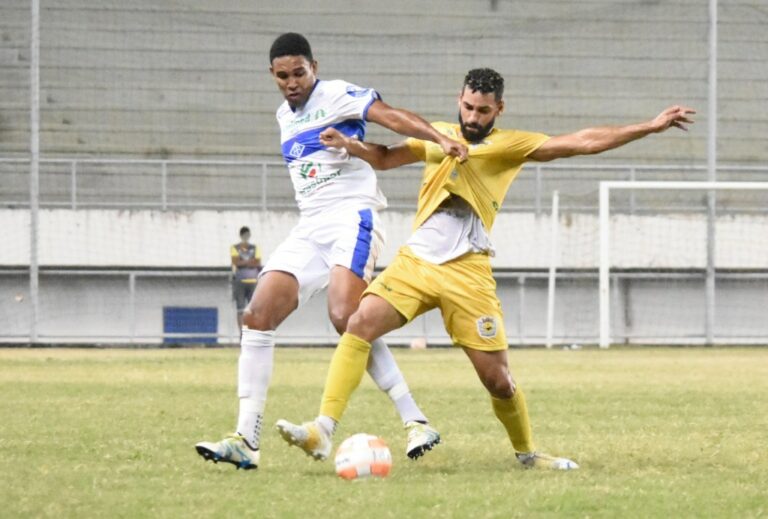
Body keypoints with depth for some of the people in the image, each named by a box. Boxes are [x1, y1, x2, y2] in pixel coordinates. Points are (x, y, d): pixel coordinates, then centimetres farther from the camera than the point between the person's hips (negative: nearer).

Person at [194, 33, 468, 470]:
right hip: (310, 228, 8)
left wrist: (441, 139, -36)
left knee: (346, 318, -27)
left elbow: (393, 117, -20)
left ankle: (416, 422, -22)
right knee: (258, 316, -7)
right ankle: (247, 441, -8)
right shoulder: (285, 116, 19)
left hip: (352, 215, -8)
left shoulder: (338, 96, -5)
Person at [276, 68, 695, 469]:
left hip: (467, 271, -2)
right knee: (360, 323, -21)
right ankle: (323, 431, -24)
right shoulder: (437, 135, 15)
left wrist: (650, 127, -1)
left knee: (496, 378, -2)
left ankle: (526, 453, 24)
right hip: (416, 260, 2)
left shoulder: (511, 145, 6)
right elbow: (384, 158, 25)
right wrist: (349, 145, 4)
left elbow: (584, 143, 3)